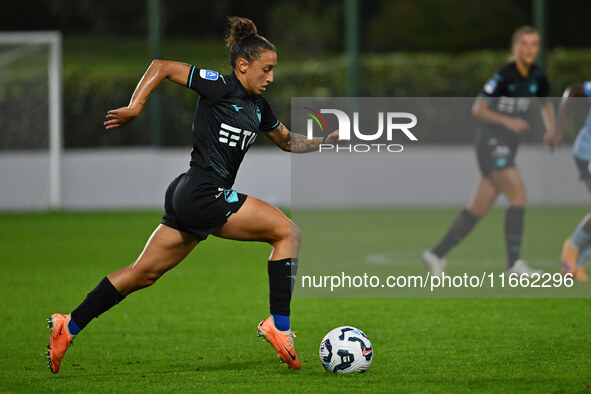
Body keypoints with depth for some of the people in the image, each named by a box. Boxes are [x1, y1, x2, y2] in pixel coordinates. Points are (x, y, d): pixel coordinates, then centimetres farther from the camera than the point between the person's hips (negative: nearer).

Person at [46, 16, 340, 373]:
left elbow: (288, 141, 29)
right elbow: (162, 67, -6)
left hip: (187, 198, 9)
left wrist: (327, 142, 14)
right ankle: (279, 326, -11)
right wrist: (134, 107, -14)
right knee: (288, 232, -8)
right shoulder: (219, 87, -9)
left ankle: (69, 327, 15)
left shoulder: (258, 105, 16)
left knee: (143, 273, 12)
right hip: (203, 194, -9)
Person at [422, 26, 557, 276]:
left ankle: (437, 254, 16)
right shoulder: (504, 75, -15)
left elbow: (546, 105, 22)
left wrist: (550, 130, 4)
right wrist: (507, 121, -28)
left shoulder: (537, 77, 6)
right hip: (491, 142, -8)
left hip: (507, 148, 8)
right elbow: (478, 109, -15)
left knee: (479, 208, 8)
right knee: (518, 196, -18)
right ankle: (514, 263, -17)